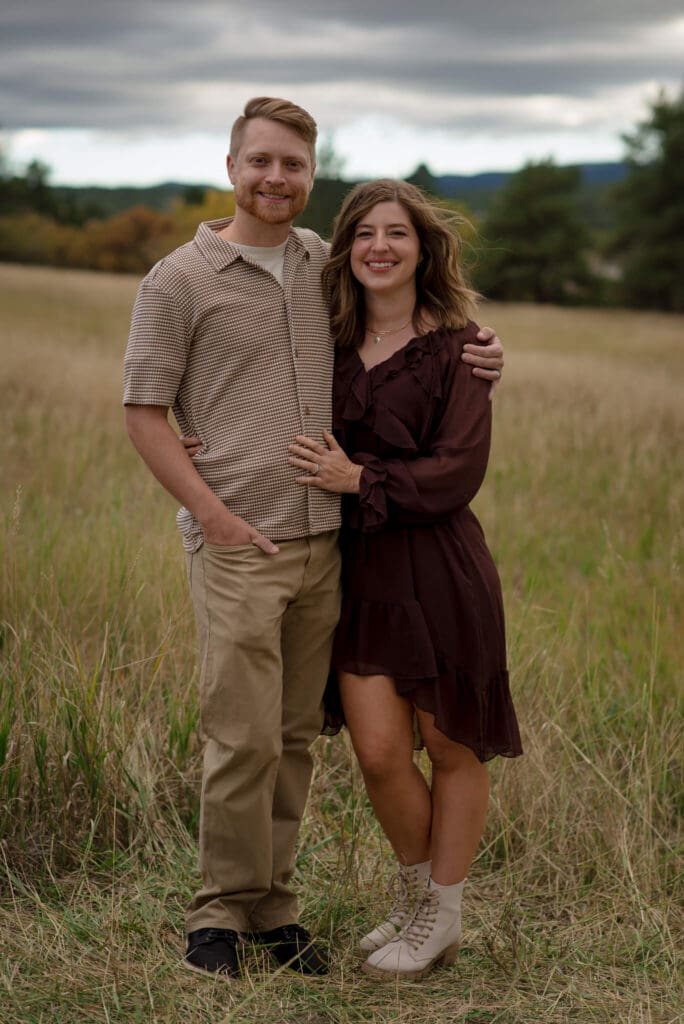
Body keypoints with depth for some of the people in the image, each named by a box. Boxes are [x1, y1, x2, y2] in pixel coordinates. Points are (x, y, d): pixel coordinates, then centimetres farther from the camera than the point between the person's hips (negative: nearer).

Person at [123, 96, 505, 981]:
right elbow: (143, 413, -2)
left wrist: (471, 363, 6)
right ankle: (219, 913, 10)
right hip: (237, 544, -4)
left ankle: (273, 908, 20)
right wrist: (212, 512, -11)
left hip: (326, 540, 5)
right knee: (244, 739, -7)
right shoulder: (178, 281, -2)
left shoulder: (331, 268, 12)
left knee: (295, 739, 9)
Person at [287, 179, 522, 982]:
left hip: (440, 564, -4)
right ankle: (419, 889, 27)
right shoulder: (334, 343, 8)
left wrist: (359, 480, -14)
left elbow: (459, 470, -11)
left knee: (451, 748, 7)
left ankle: (441, 916, 24)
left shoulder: (455, 343, -4)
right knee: (378, 752, 0)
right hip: (358, 567, 4)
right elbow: (312, 447, 19)